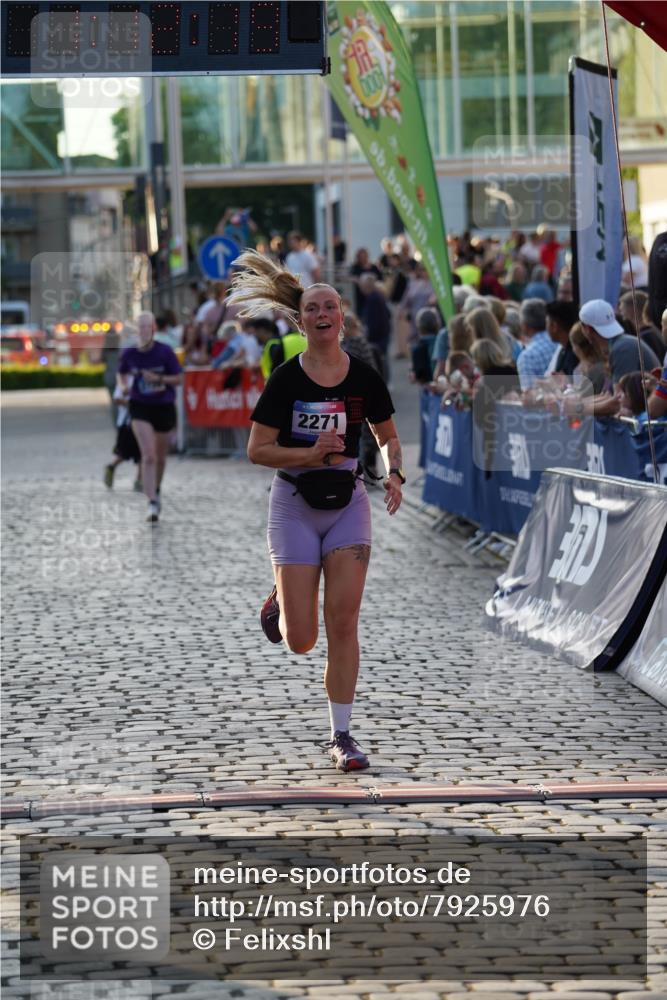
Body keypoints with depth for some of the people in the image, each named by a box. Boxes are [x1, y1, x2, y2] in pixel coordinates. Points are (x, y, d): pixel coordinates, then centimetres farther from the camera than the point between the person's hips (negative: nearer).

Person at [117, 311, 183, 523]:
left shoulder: (165, 352, -10)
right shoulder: (129, 354, -4)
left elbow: (179, 378, -6)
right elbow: (121, 374, 15)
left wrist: (159, 379, -20)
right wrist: (124, 385, -6)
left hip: (164, 408, 1)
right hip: (140, 408, -1)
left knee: (160, 457, 16)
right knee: (148, 456, -15)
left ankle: (156, 491, 44)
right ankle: (152, 504, -19)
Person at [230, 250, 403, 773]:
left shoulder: (365, 378, -2)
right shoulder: (285, 380, -9)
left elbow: (389, 436, 12)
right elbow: (257, 450, -6)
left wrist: (394, 473, -8)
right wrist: (310, 454, -21)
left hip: (347, 501, 2)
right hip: (295, 503, -2)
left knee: (343, 623, -5)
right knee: (301, 641, -2)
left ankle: (342, 735, 4)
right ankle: (279, 607, 36)